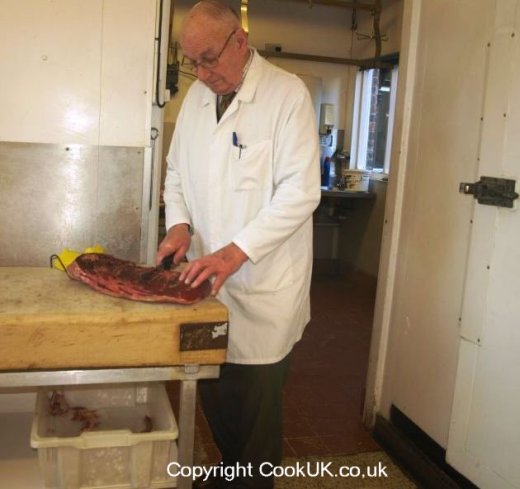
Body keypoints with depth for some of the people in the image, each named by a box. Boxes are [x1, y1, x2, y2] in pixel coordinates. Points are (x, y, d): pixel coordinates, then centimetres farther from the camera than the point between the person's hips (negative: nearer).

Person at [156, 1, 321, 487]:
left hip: (264, 284, -5)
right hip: (207, 277, 6)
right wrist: (180, 223, -2)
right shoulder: (196, 95, 10)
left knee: (256, 403, 5)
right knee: (213, 392, 16)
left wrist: (235, 252, -22)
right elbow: (177, 171, 17)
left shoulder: (287, 93, -10)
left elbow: (300, 192, -16)